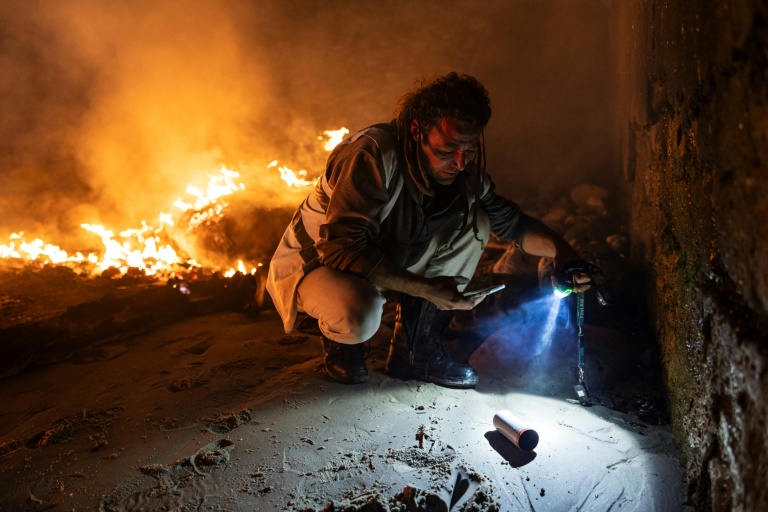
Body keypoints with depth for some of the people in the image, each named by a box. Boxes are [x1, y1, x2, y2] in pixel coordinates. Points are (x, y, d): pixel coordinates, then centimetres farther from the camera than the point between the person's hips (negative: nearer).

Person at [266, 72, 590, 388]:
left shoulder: (462, 168, -9)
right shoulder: (372, 155, -32)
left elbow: (509, 220, 2)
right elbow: (342, 248, -35)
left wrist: (560, 251, -17)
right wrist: (424, 288, -36)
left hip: (385, 256, 7)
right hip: (315, 262, -7)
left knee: (474, 223, -8)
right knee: (360, 315, -40)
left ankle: (415, 349, -1)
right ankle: (341, 338, 2)